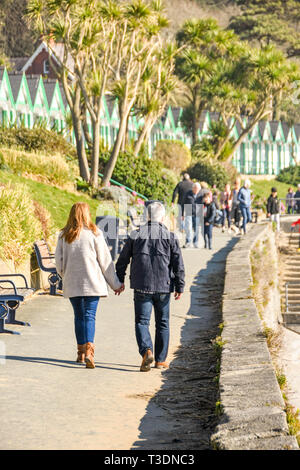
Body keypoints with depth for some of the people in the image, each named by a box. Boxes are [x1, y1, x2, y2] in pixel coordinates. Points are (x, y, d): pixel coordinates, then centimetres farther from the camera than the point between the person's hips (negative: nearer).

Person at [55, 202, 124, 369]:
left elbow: (59, 261, 5)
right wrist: (115, 283, 4)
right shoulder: (94, 233, -5)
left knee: (79, 316, 14)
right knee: (90, 315, -4)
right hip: (92, 281, -2)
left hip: (72, 284, 3)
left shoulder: (64, 235, 3)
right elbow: (105, 260, -3)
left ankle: (81, 351, 17)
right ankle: (88, 349, -21)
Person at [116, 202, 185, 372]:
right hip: (163, 288, 0)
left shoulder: (135, 236, 2)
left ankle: (147, 351, -22)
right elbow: (179, 265, -5)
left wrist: (119, 281, 18)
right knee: (162, 324, 12)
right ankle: (161, 360, 15)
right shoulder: (171, 237, -1)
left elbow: (122, 261, 7)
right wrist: (180, 287, -1)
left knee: (142, 321, 2)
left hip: (142, 288, 0)